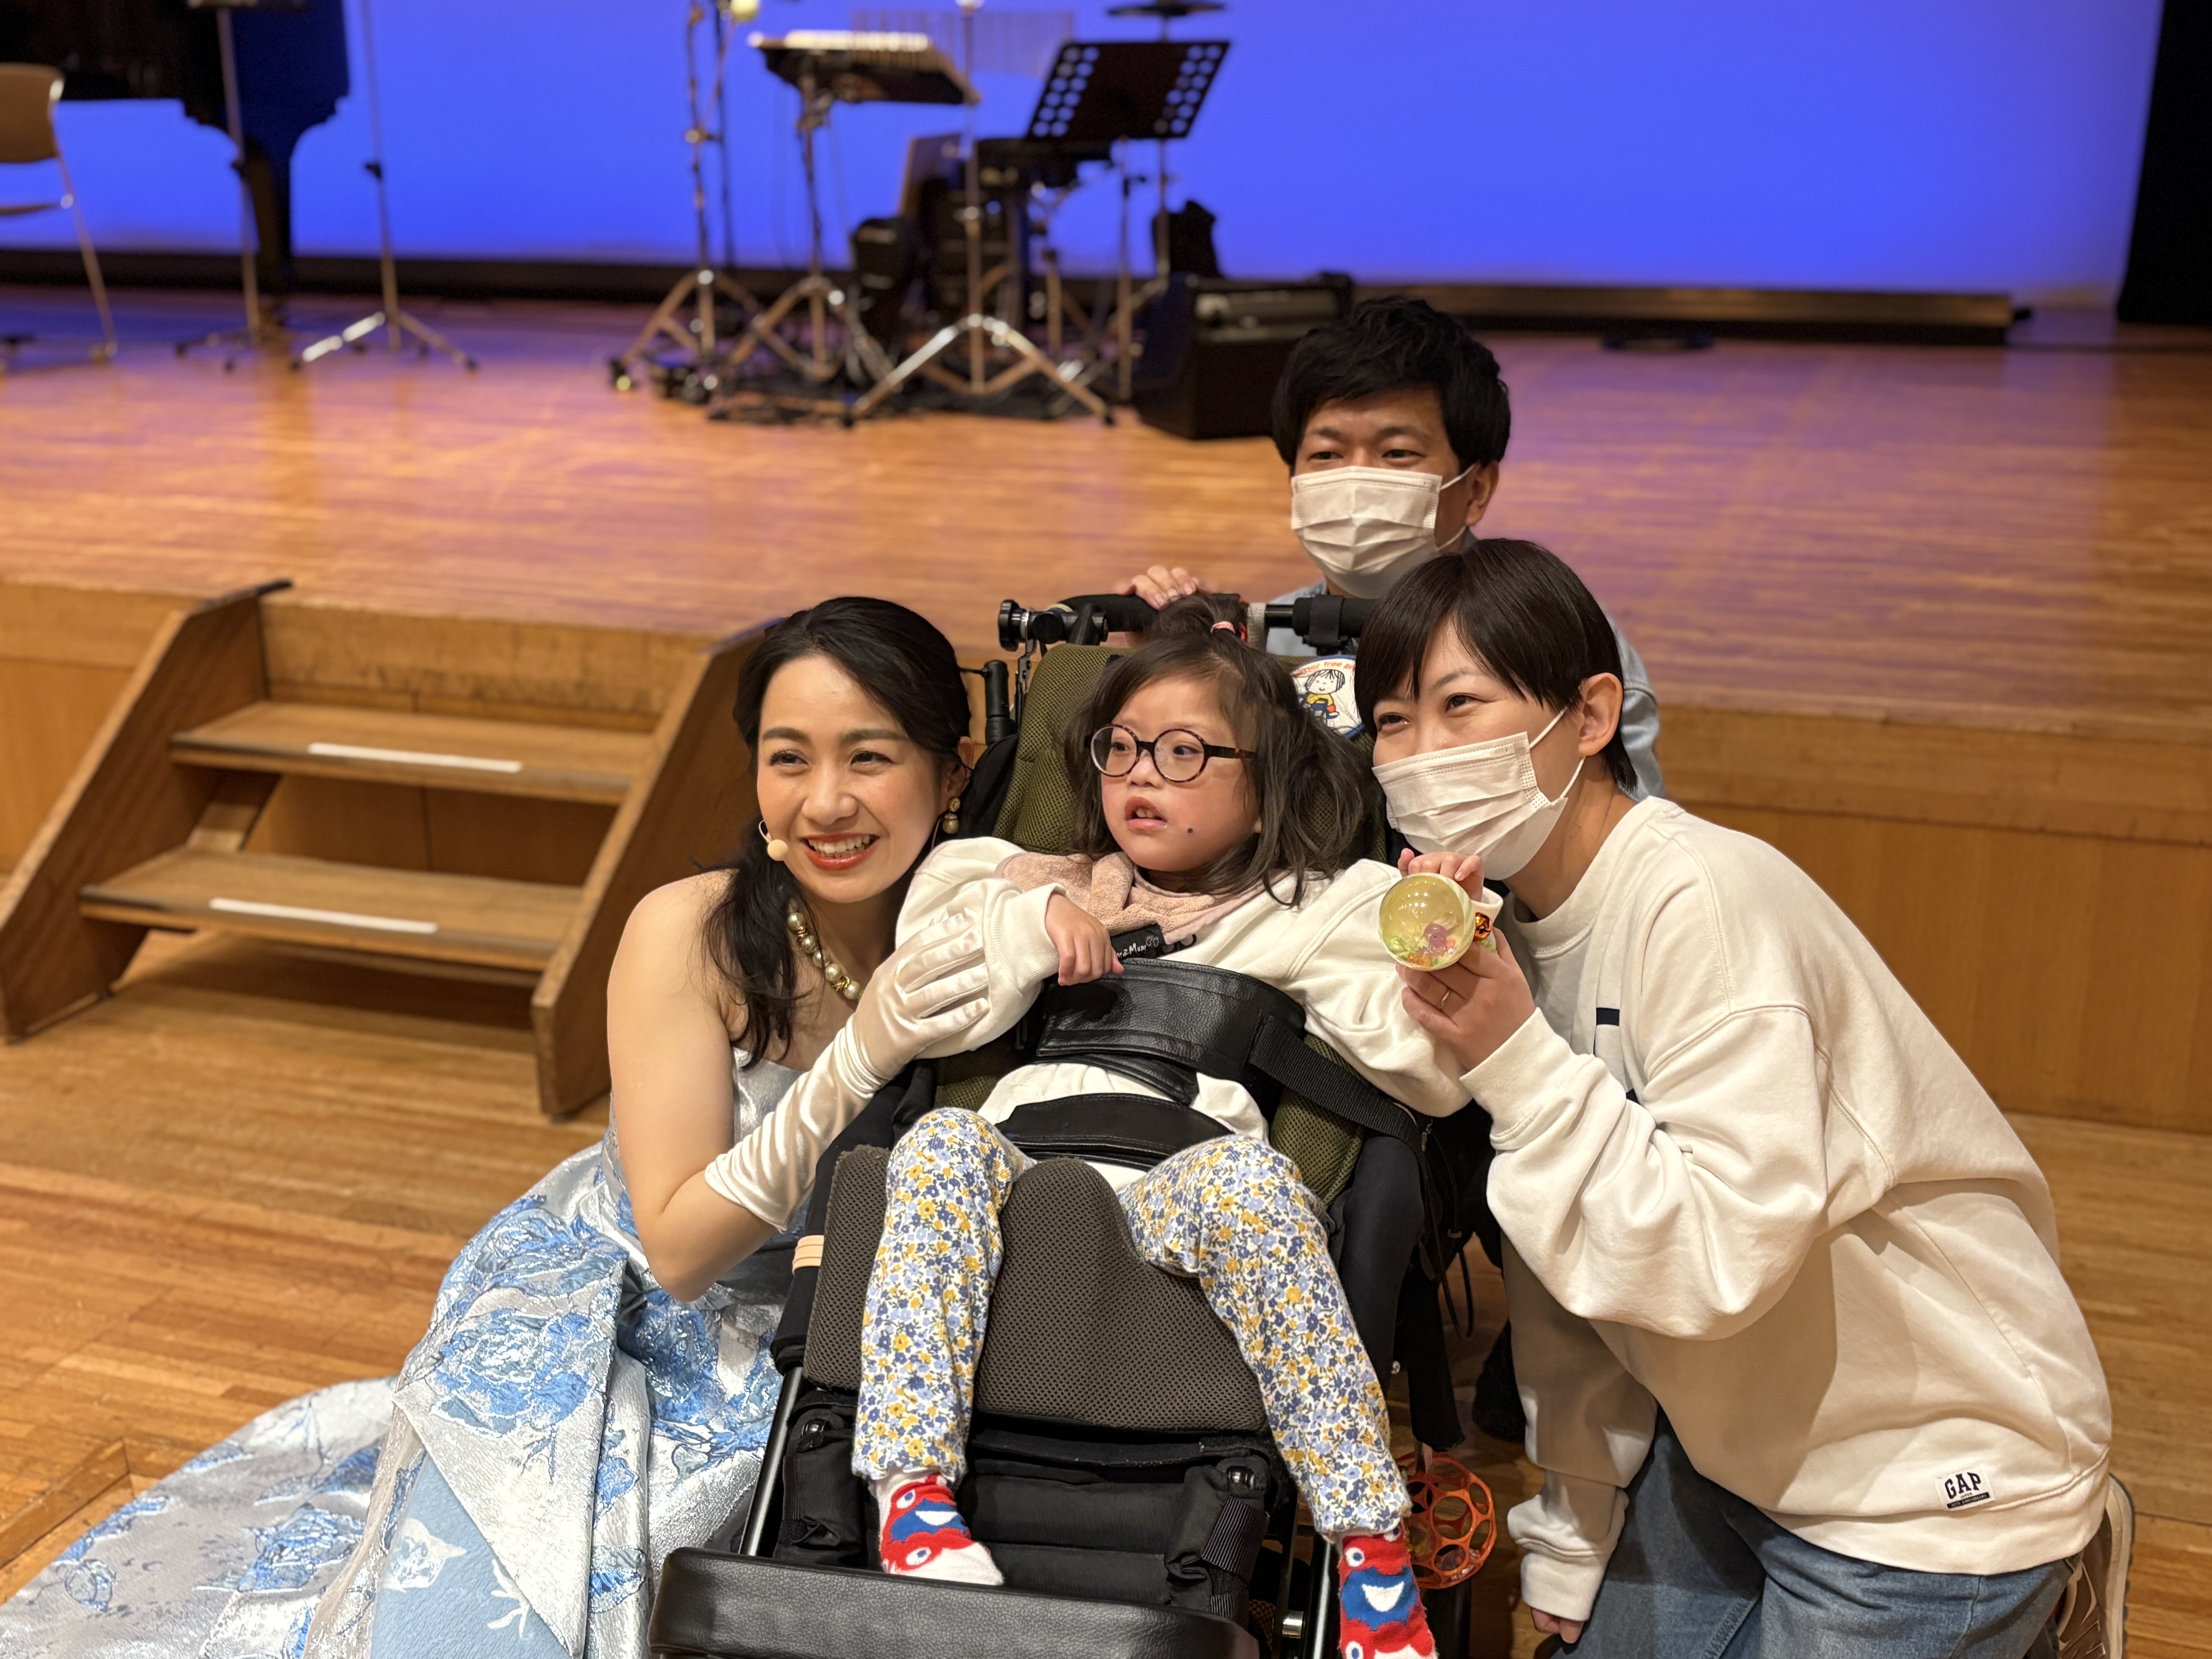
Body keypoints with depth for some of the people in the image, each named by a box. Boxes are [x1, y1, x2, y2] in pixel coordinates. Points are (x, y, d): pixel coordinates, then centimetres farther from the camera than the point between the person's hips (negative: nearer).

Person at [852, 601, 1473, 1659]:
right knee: (940, 1145, -30)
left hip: (1175, 1186, -2)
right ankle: (913, 1491, -34)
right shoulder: (1046, 889, 30)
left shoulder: (1304, 915, 20)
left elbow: (1431, 1075, 9)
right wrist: (1036, 920, 5)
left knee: (1247, 1174, -36)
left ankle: (1371, 1544, -32)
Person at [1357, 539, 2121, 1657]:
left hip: (1936, 1468, -8)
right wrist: (1569, 1536, 10)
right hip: (1735, 1436, 8)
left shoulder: (1702, 904, -27)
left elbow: (1725, 1256, -33)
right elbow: (1565, 1274, 5)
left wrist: (1513, 1063, -33)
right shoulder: (1518, 918, -1)